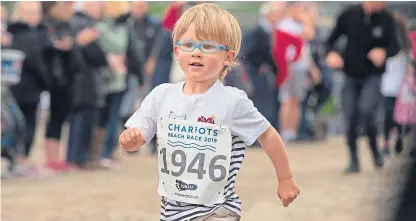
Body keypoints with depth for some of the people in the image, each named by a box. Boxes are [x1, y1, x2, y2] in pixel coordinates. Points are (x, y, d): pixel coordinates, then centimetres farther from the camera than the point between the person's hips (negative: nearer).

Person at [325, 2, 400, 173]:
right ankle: (354, 160, 15)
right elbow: (331, 41, 2)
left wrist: (384, 52, -24)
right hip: (351, 76, 2)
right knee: (350, 119, -1)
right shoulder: (349, 15, -7)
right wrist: (331, 54, -20)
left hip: (373, 76, -2)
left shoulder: (386, 19, -8)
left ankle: (375, 150, 1)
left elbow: (395, 47, -2)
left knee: (365, 111, -22)